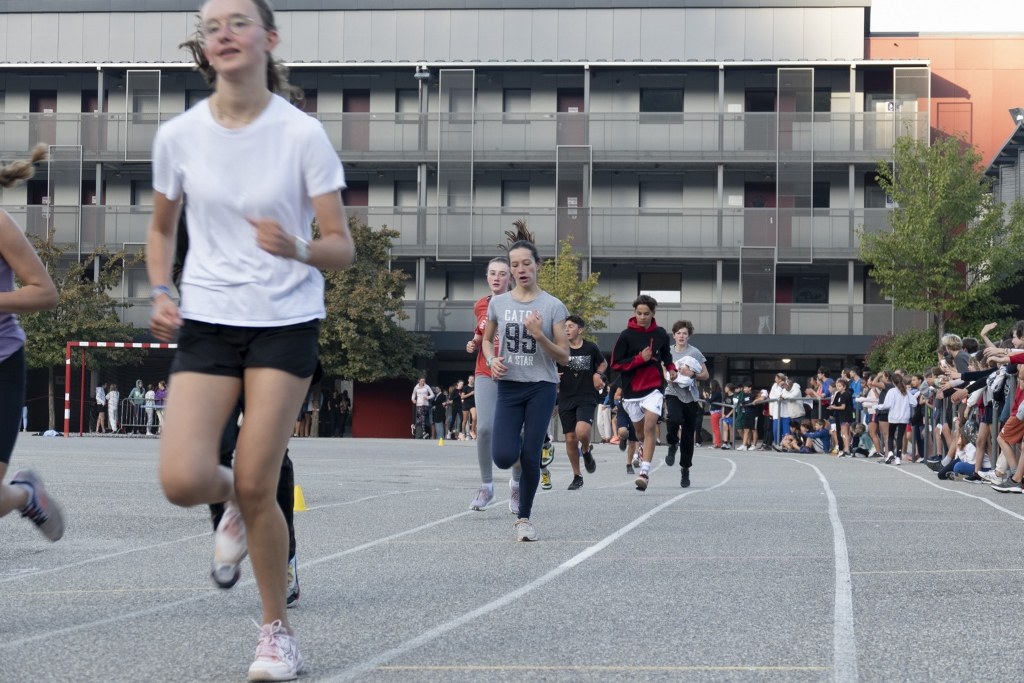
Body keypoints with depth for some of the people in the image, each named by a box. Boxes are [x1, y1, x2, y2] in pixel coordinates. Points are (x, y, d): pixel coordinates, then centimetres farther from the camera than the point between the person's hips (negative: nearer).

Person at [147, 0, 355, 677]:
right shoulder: (179, 135, -2)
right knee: (183, 481, -14)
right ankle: (235, 501, 25)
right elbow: (161, 227, 15)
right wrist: (161, 292, -2)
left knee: (256, 487, -7)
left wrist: (298, 249, -29)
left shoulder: (302, 133, -9)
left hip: (286, 322, -2)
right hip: (207, 322, 2)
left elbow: (343, 247, -8)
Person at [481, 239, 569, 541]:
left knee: (531, 457, -3)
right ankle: (518, 444, 27)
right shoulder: (498, 303, 4)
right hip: (508, 386, 2)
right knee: (503, 457, -12)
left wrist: (539, 335, -19)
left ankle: (524, 517, 15)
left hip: (541, 386, -2)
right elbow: (487, 340, 21)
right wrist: (492, 359, -1)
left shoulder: (553, 306, -3)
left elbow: (564, 356, -2)